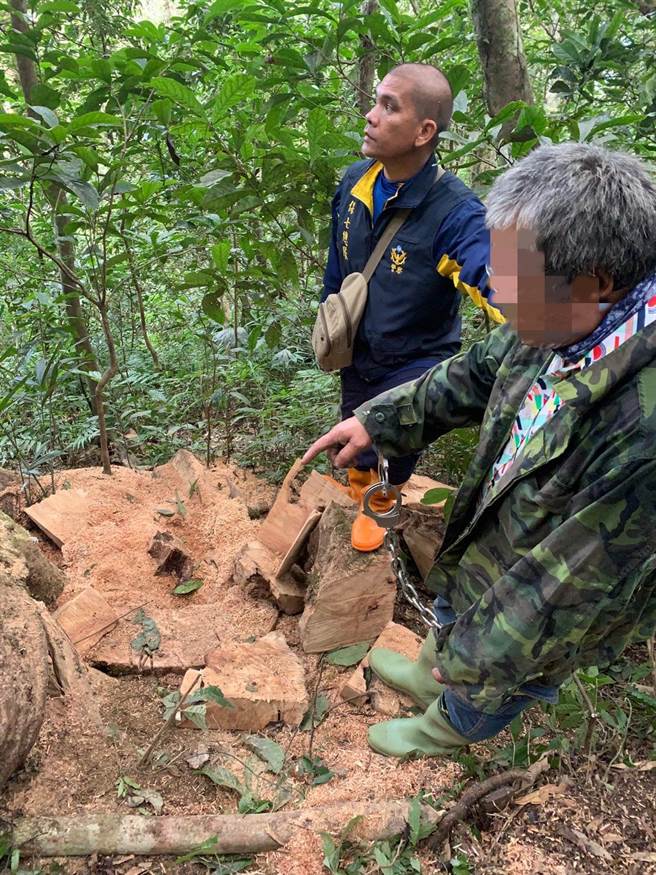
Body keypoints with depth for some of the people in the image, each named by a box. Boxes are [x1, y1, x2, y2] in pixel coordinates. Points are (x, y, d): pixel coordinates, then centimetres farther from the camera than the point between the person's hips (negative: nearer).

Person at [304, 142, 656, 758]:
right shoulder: (558, 324, -19)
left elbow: (573, 583, -33)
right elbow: (471, 377, 1)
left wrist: (481, 653, -18)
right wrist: (374, 421, 2)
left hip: (538, 623, -5)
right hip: (488, 540, 6)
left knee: (481, 688, 27)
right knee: (452, 615, 35)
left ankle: (443, 732, 61)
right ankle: (427, 678, 68)